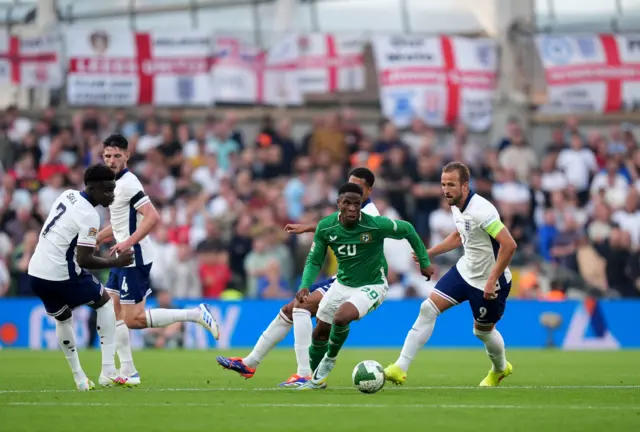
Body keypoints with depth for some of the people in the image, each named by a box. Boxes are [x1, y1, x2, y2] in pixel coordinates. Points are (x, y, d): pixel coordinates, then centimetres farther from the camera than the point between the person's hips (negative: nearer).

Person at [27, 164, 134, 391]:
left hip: (36, 272, 7)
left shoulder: (68, 195, 8)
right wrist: (117, 262, -11)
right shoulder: (89, 216, -17)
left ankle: (79, 378, 27)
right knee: (105, 302, 14)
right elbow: (84, 260, -19)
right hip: (60, 276, -7)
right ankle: (108, 371, 8)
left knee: (63, 319, 28)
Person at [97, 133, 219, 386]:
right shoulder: (117, 183, 15)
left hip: (135, 259, -10)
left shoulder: (127, 183, -15)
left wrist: (128, 243, -30)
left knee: (133, 319, -10)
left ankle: (196, 314, -5)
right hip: (124, 260, 10)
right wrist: (95, 239, 24)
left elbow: (152, 217, -26)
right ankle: (128, 373, 9)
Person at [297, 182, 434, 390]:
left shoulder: (376, 225, -25)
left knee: (341, 317, -30)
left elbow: (408, 230, -8)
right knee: (320, 331, 11)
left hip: (372, 286, -5)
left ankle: (329, 359, 0)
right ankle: (316, 379, 39)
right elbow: (314, 261, -3)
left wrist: (424, 262, -2)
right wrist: (305, 285, -20)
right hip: (342, 284, 5)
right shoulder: (325, 227, -14)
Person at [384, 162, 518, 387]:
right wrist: (429, 253, 12)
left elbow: (509, 245, -32)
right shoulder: (456, 206, 0)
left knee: (483, 330, 12)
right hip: (465, 270, 8)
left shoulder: (481, 210, -28)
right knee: (428, 308, -6)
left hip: (488, 281, -8)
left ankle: (500, 369, 45)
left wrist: (492, 280, -31)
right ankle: (400, 368, -5)